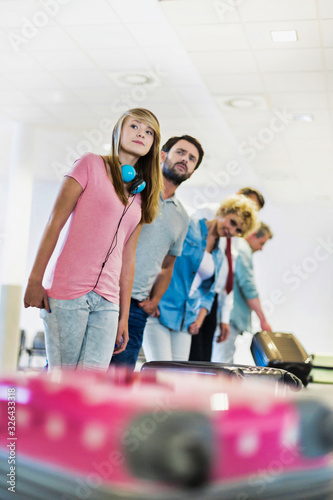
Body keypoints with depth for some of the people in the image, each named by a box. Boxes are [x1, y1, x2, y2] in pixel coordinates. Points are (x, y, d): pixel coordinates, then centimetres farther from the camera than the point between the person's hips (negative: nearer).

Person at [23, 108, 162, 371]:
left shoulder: (141, 194, 17)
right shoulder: (91, 165, 2)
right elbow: (55, 224, -3)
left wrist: (124, 315, 13)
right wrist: (35, 280, -9)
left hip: (108, 300, 5)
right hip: (67, 291, -5)